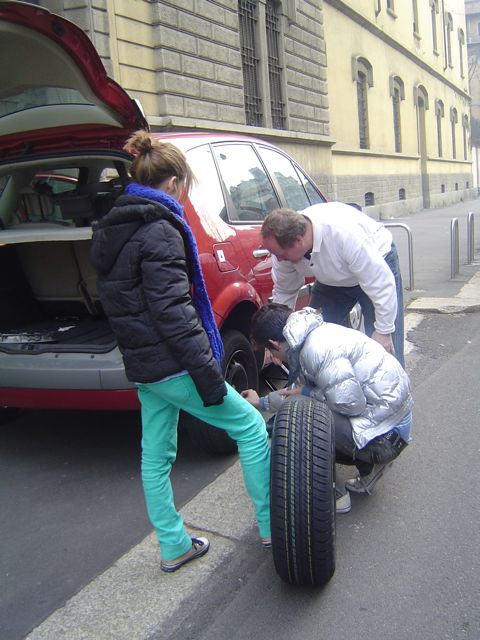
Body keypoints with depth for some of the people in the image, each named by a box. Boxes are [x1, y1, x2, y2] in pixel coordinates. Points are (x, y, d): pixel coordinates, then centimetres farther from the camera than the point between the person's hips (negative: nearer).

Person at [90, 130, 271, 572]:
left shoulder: (113, 230, 13)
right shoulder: (159, 230, -16)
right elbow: (172, 311, -24)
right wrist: (207, 373, -22)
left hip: (141, 366, 10)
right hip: (171, 365, -9)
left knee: (156, 456, 16)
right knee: (251, 428, 5)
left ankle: (174, 547, 30)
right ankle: (271, 526, 16)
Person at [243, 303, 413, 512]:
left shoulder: (318, 348, -23)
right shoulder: (317, 333, 7)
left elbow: (351, 404, -25)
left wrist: (307, 392, -10)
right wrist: (262, 403, 29)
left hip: (386, 433, -10)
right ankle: (368, 466, 16)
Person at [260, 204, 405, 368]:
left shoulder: (344, 233, -41)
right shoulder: (285, 243, -24)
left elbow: (382, 281, -33)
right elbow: (284, 291, -8)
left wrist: (383, 330, -26)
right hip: (334, 278, 5)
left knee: (385, 347, -12)